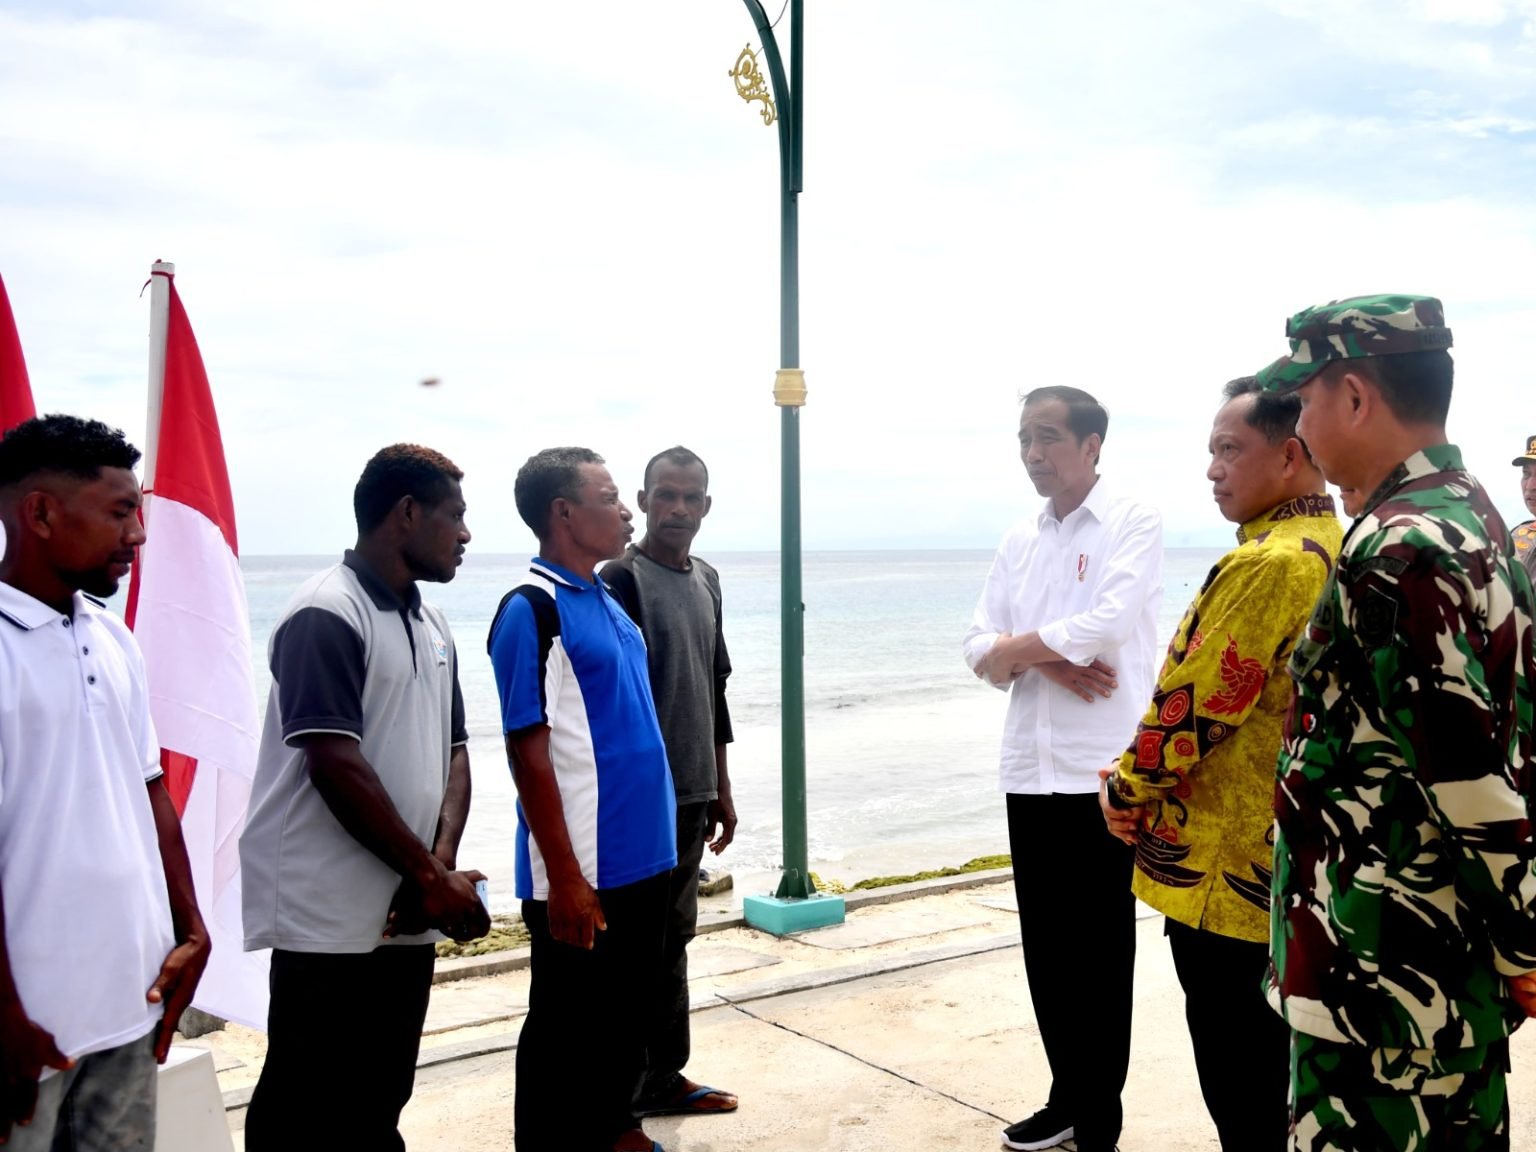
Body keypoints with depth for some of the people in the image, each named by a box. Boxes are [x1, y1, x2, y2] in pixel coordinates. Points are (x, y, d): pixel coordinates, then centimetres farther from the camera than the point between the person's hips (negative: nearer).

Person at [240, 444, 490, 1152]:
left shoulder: (431, 626, 13)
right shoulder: (326, 616, -13)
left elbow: (452, 754, 12)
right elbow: (336, 766, -20)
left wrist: (440, 868, -5)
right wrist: (433, 877, -15)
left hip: (408, 919, 8)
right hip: (332, 925, -8)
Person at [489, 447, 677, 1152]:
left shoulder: (606, 600, 11)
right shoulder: (533, 609, -15)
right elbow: (529, 751, -18)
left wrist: (658, 839, 17)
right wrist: (564, 878, -19)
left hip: (640, 861, 8)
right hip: (580, 875, -8)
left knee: (627, 1017, 20)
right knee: (567, 1032, 6)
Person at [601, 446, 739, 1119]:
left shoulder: (705, 580, 13)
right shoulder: (623, 578, -11)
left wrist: (721, 788, 18)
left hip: (692, 794, 7)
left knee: (673, 936, 15)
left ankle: (663, 1077, 26)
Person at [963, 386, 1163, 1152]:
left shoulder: (1134, 522, -5)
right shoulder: (1017, 541, 14)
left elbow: (1106, 625, -20)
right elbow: (981, 656, 7)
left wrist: (1018, 645, -6)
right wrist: (1047, 659, -12)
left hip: (1104, 772, -6)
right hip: (1030, 771, 6)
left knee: (1099, 951, 4)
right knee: (1046, 946, 13)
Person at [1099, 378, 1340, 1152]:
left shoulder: (1267, 563, -21)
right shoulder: (1331, 551, 9)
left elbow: (1193, 704, -20)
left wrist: (1128, 791, -3)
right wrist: (1150, 778, 12)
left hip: (1225, 870, -9)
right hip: (1291, 865, 9)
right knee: (1282, 1069, 20)